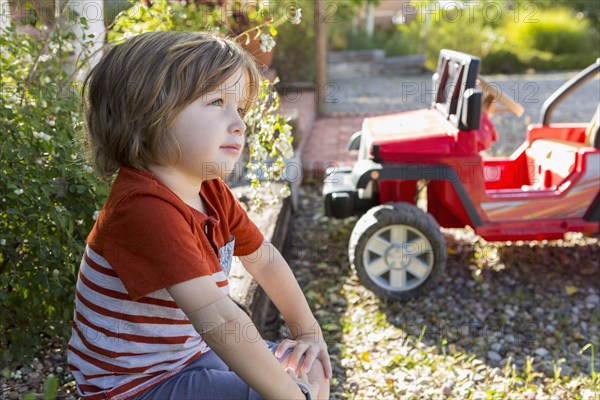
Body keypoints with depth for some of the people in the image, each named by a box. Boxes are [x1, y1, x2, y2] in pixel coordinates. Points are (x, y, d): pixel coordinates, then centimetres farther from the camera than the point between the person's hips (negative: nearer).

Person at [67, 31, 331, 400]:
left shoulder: (212, 192, -4)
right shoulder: (145, 207, -31)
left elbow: (264, 260, 11)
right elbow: (220, 320, -35)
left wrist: (308, 331, 11)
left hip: (190, 356, 8)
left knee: (312, 370, 13)